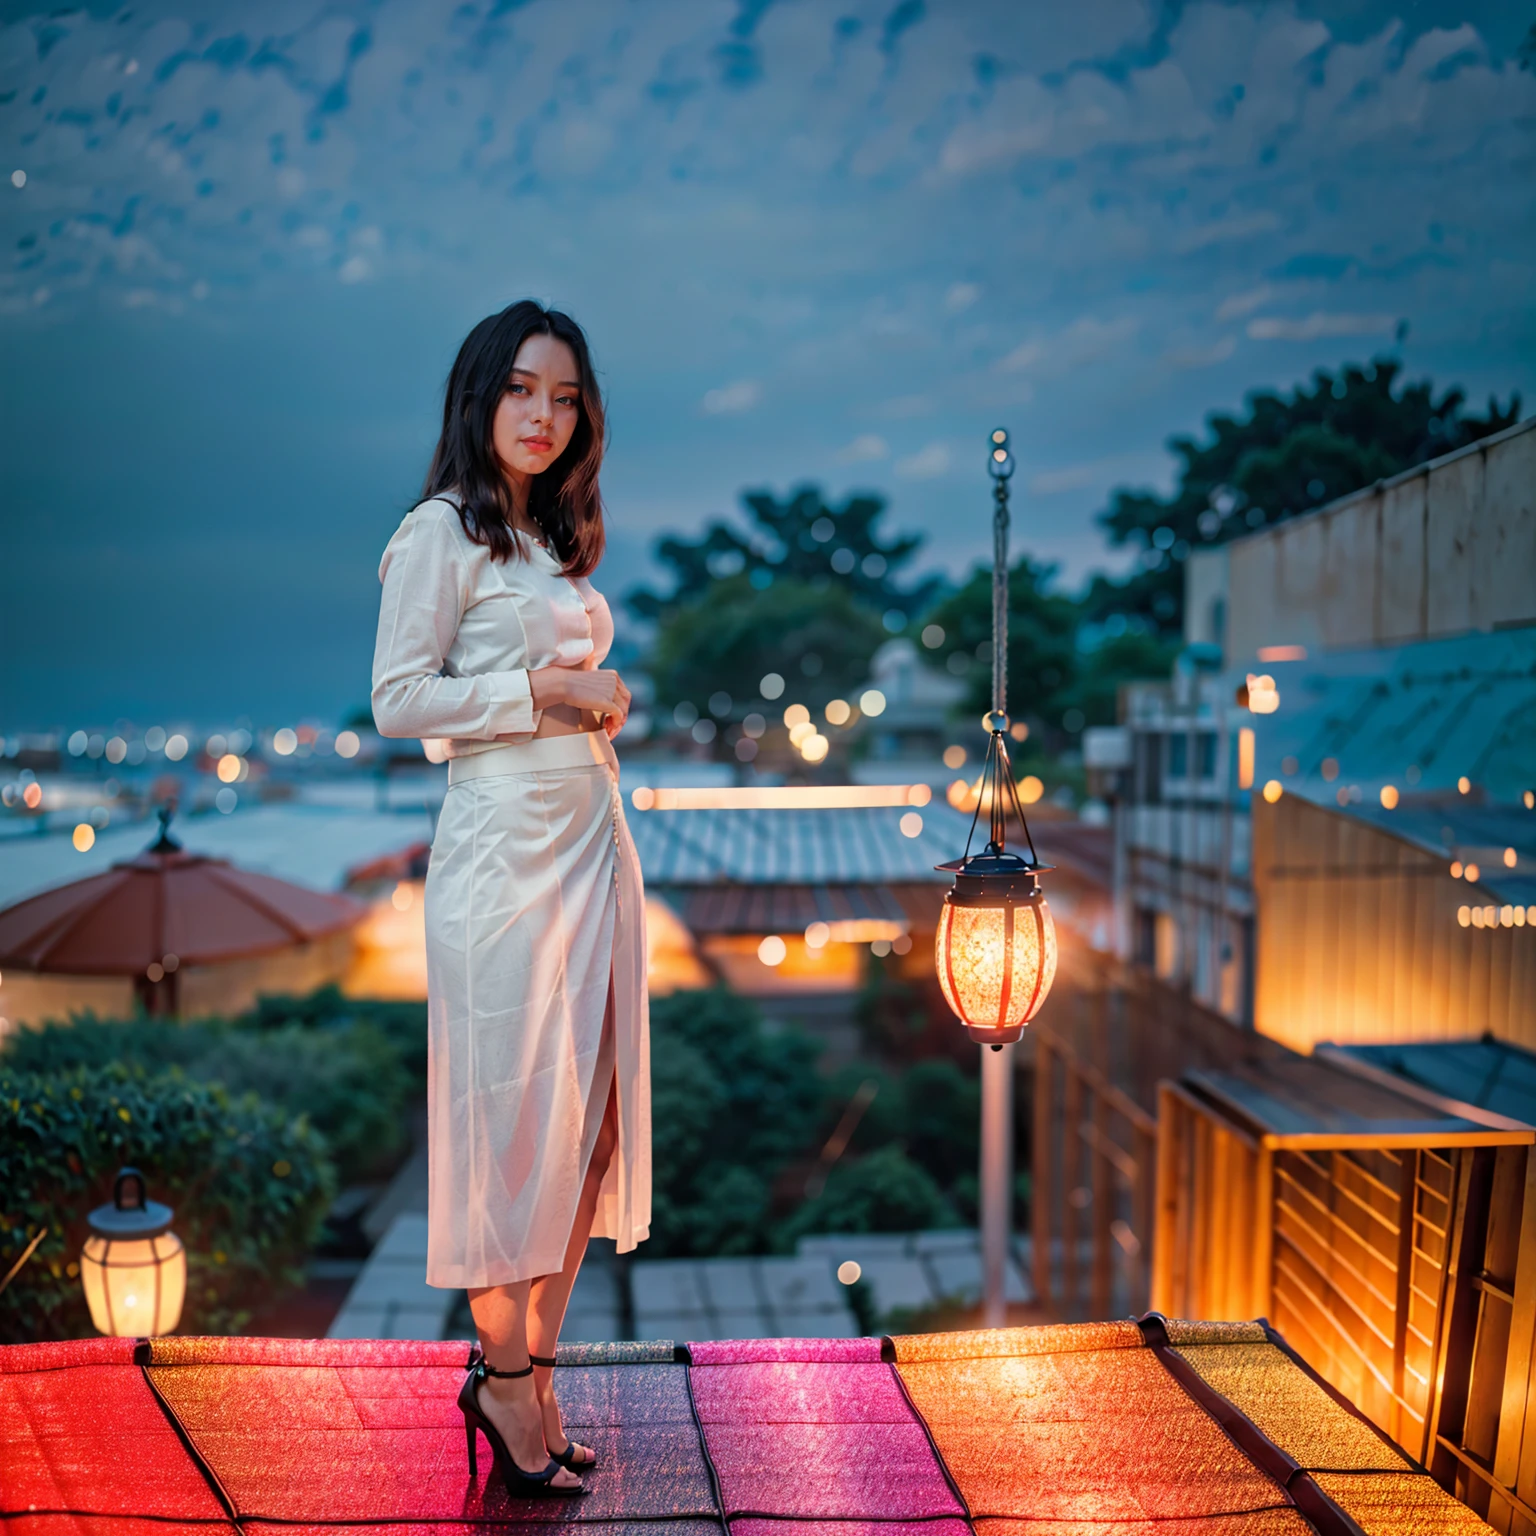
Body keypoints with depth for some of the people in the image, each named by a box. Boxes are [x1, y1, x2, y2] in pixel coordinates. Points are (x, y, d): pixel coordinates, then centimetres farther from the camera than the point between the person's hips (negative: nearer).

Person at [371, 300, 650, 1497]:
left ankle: (531, 1370, 16)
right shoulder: (443, 532, -3)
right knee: (515, 1103, -3)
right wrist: (542, 692, -12)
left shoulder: (555, 539, 19)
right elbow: (397, 699, -10)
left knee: (587, 1111, 6)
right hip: (504, 846, -8)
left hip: (592, 838, 8)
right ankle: (506, 1378, 11)